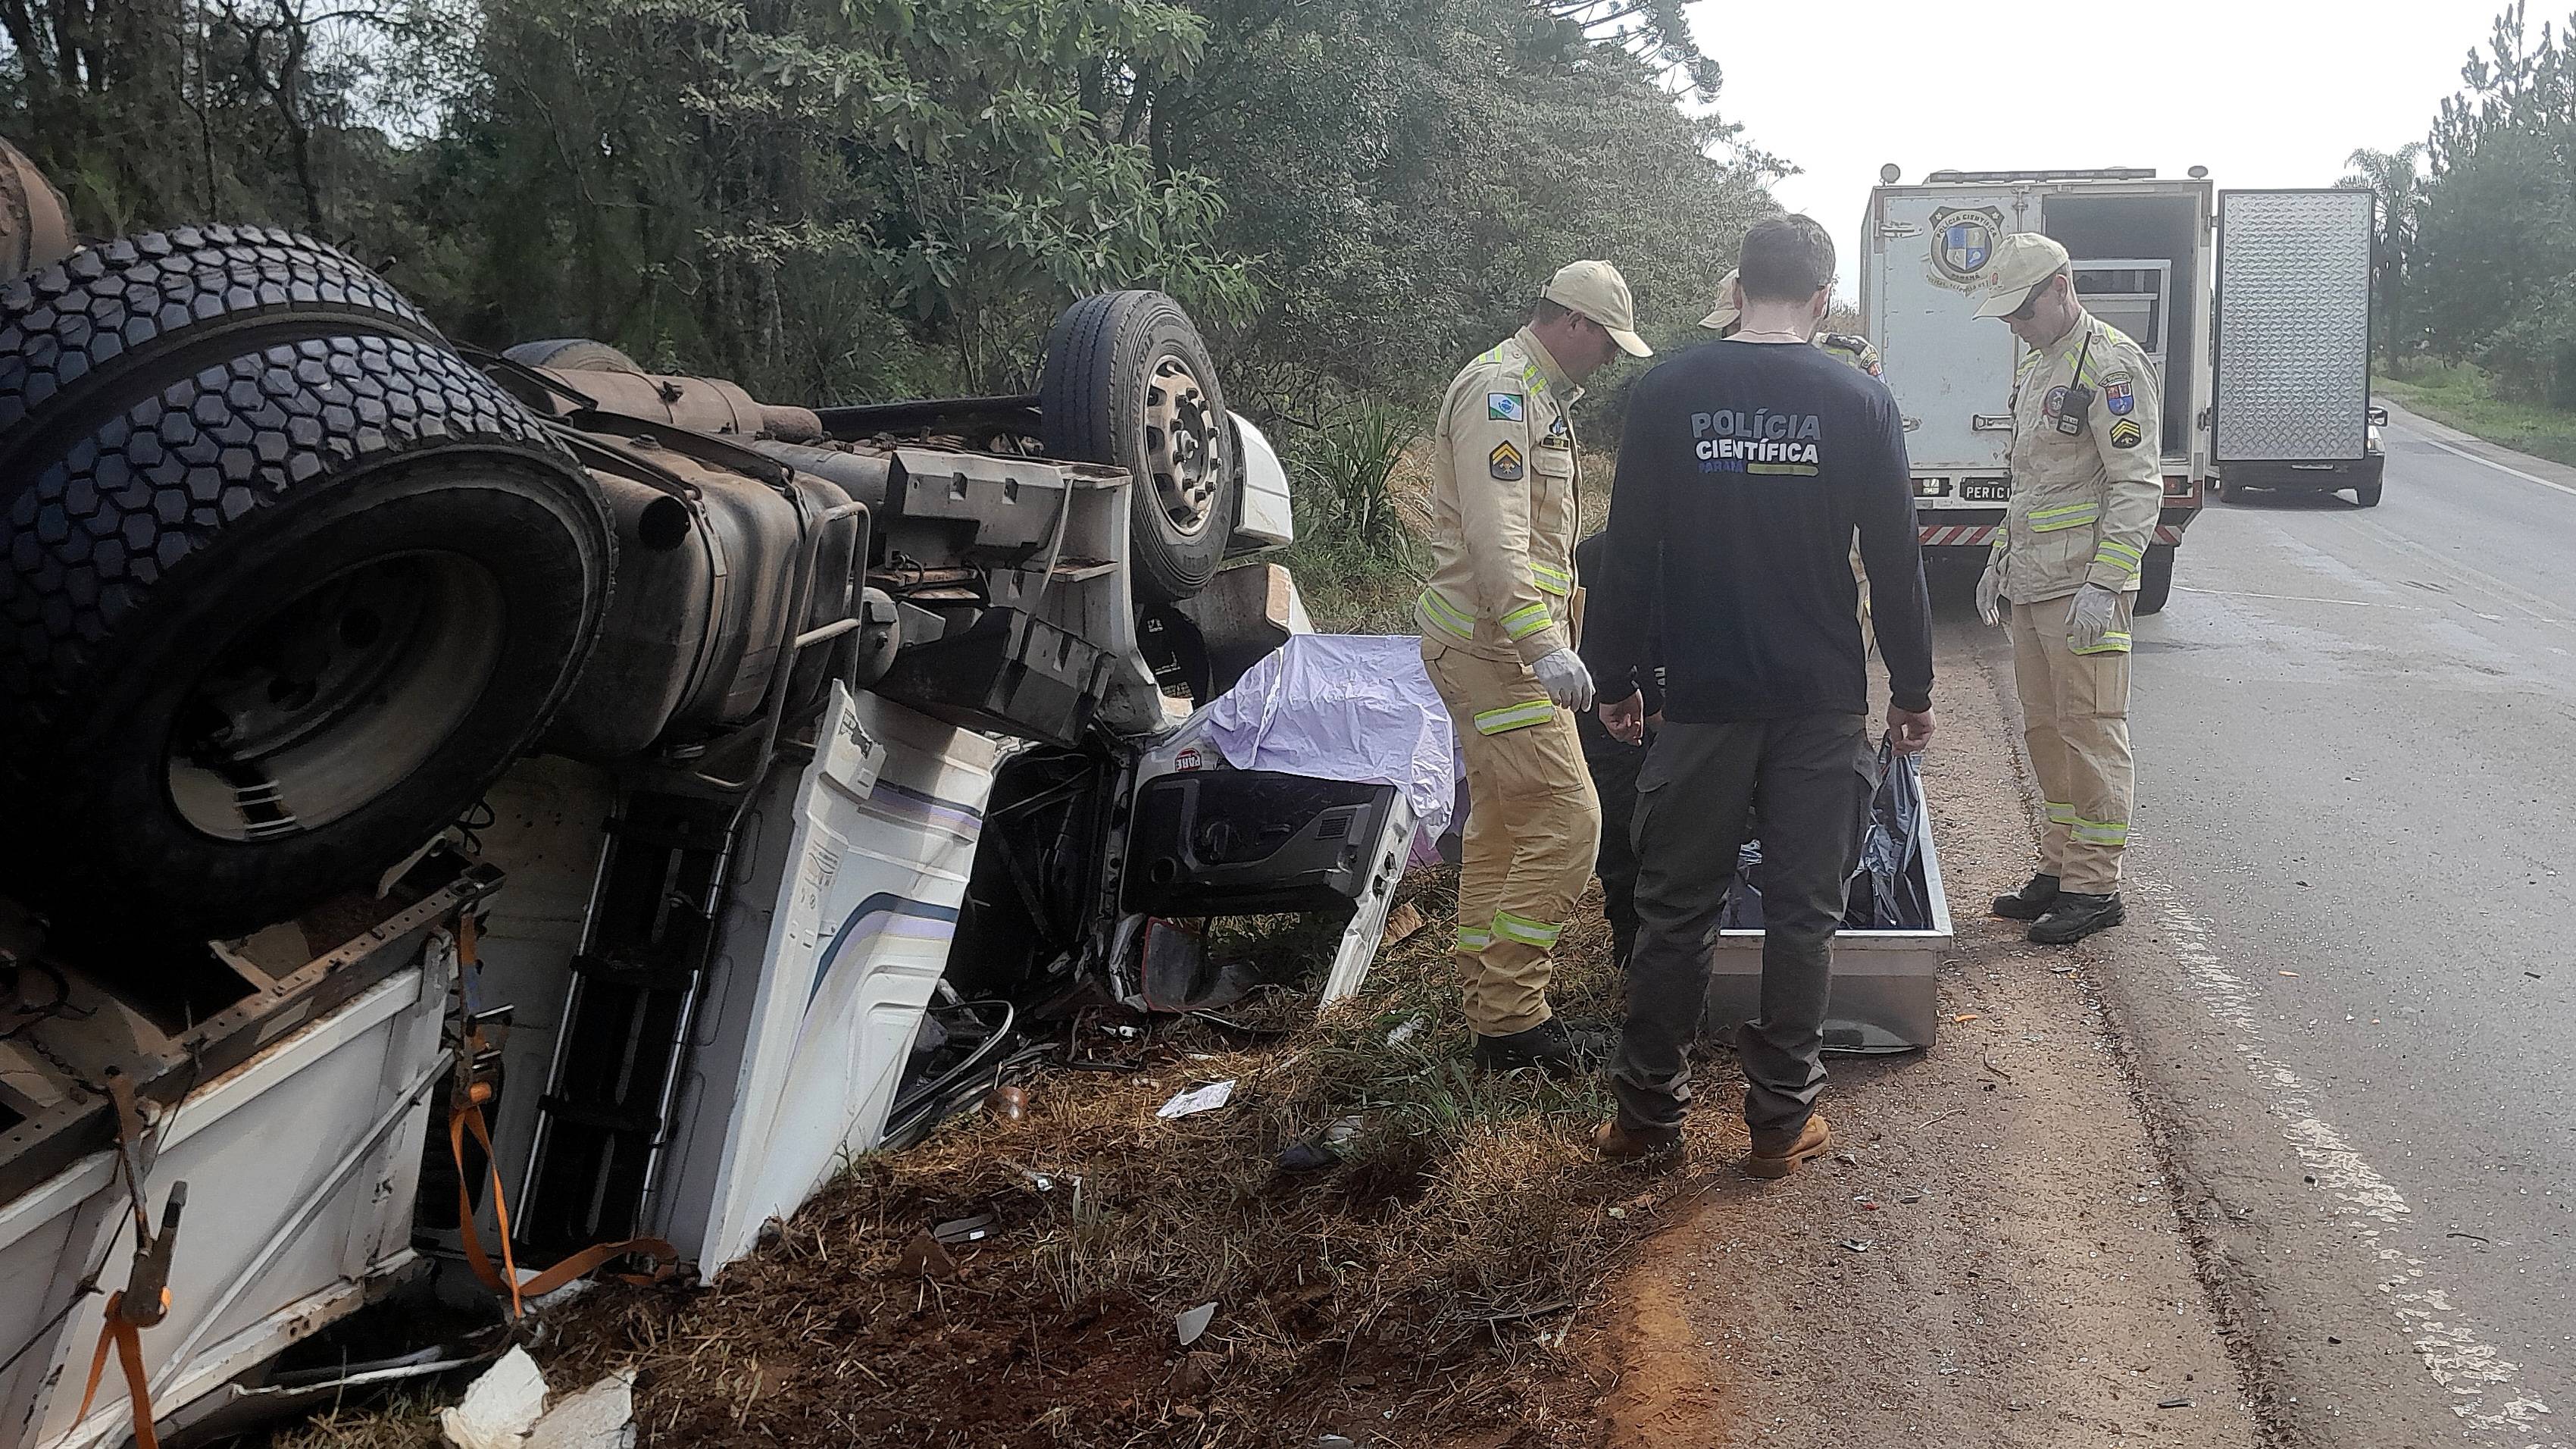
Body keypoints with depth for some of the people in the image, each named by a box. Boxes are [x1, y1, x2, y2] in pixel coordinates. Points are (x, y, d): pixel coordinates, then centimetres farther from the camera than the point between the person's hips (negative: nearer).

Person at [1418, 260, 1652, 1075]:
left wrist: (1554, 633, 31)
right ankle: (1511, 1017, -9)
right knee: (1565, 817, -13)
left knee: (1503, 825, 15)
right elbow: (1494, 535, -26)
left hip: (1501, 644, 11)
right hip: (1493, 641, -11)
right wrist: (1544, 647, -33)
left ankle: (1488, 1002, 23)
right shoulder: (1499, 390, -14)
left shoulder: (1536, 396, 20)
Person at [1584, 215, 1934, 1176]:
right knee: (1802, 913, 9)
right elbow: (1896, 561, 0)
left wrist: (1614, 679, 8)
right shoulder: (1860, 402, -3)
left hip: (1703, 699, 0)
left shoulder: (1667, 394, -2)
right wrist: (1912, 690, 10)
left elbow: (1629, 553, -1)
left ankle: (1648, 1112, 18)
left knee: (1676, 908, 9)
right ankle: (1782, 1121, 16)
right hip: (1823, 702, 0)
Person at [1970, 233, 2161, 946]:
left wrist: (2103, 585, -22)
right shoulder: (2034, 366, 17)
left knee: (2091, 733, -4)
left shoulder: (2112, 364, -12)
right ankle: (2059, 868, 24)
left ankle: (2096, 887, 3)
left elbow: (2138, 485, -17)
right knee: (2045, 730, 14)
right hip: (2030, 585, 9)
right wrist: (2001, 559, 23)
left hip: (2084, 589, -9)